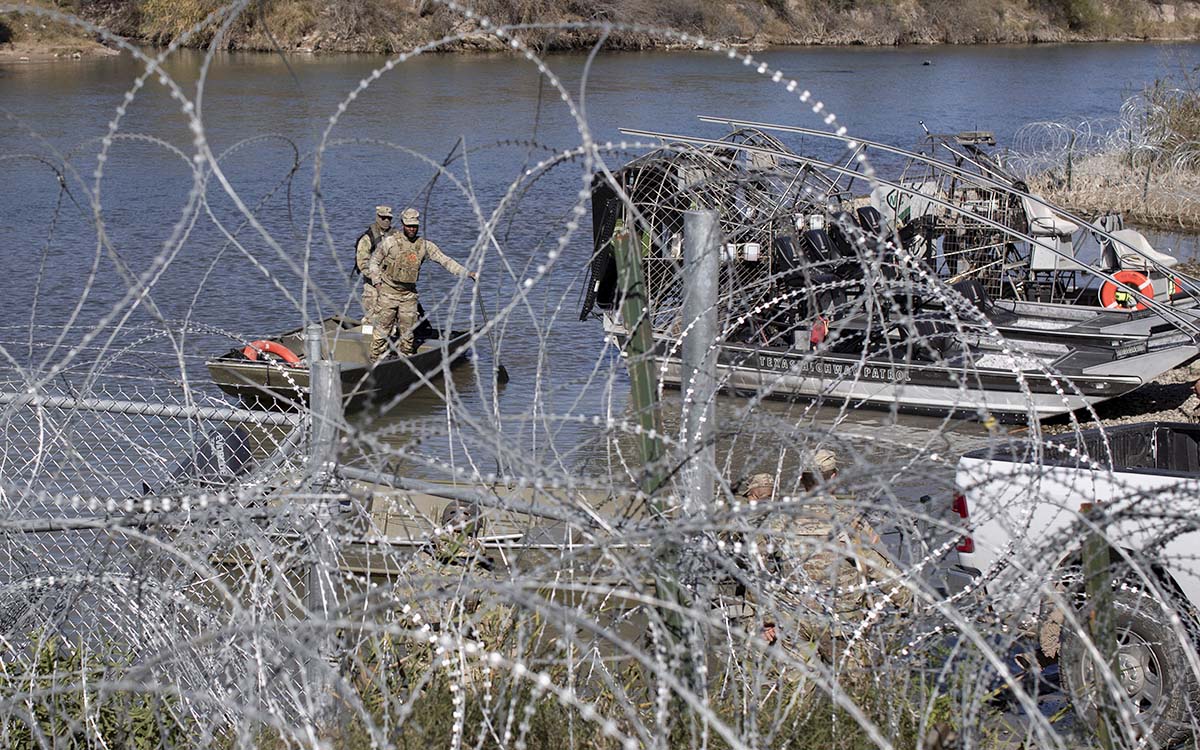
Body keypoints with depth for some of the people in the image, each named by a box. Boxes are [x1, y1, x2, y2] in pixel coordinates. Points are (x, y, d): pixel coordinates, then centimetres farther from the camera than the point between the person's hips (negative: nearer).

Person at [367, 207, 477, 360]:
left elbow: (445, 260, 1)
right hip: (388, 292, -3)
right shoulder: (390, 242, -7)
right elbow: (374, 262, 2)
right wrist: (377, 283, -7)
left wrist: (467, 273, -6)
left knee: (407, 330, 6)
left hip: (409, 294, 3)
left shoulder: (424, 245, 1)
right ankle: (376, 361, 4)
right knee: (383, 328, -3)